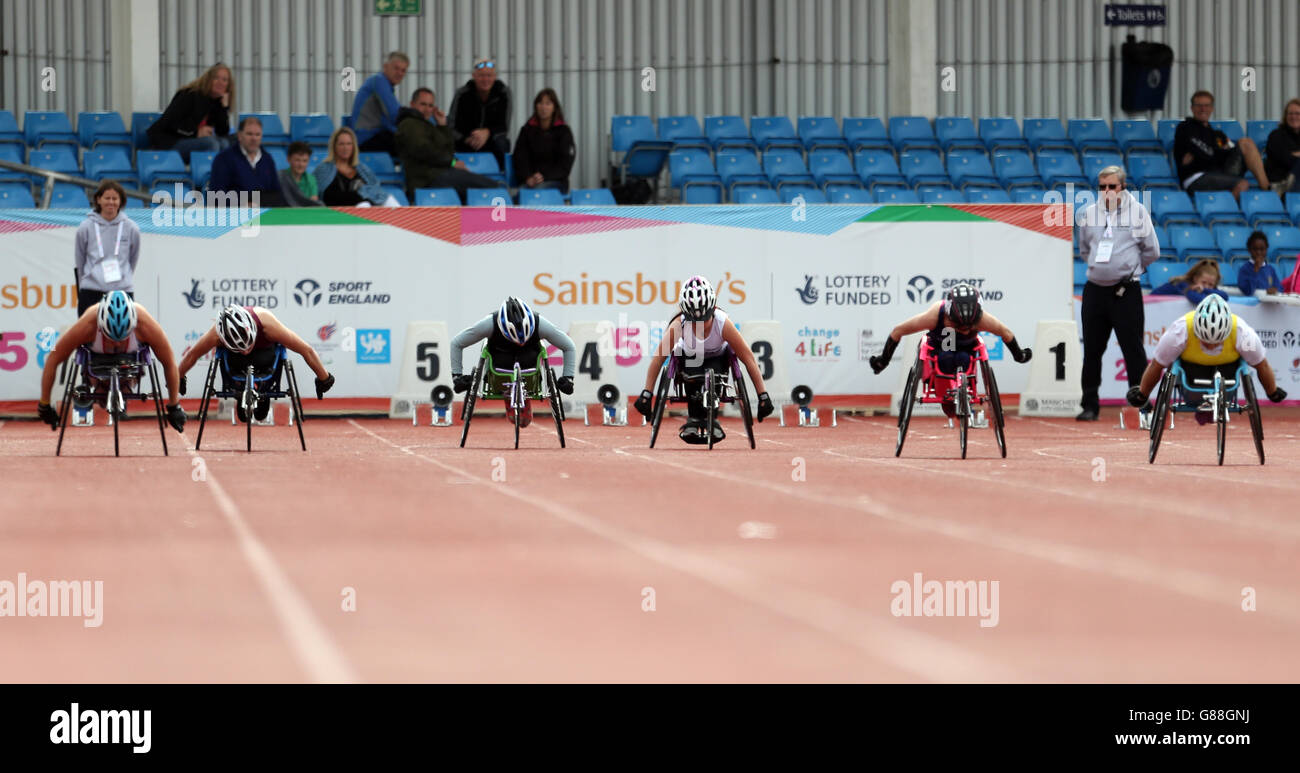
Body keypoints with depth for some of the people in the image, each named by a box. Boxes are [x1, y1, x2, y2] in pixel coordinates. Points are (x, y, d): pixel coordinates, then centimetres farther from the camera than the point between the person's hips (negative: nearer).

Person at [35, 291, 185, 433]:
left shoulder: (146, 325, -43)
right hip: (98, 357, 0)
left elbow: (170, 363, -25)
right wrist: (44, 405, -21)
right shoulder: (86, 325, -44)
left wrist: (174, 407, -17)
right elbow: (53, 359, -29)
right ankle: (93, 386, 32)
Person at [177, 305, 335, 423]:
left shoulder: (267, 322, -43)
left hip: (266, 347, -1)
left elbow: (306, 350, -32)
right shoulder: (216, 334, -39)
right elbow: (192, 355, -18)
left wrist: (324, 379, -24)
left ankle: (262, 395, 1)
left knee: (263, 361, -33)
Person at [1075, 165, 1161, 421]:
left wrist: (1129, 266, 11)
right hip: (1095, 290, 4)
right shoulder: (1088, 213, 8)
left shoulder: (1138, 212, -1)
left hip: (1126, 291, -4)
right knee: (1092, 350, 7)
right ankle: (1090, 406, 16)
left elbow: (1152, 252, 4)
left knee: (1133, 350, -3)